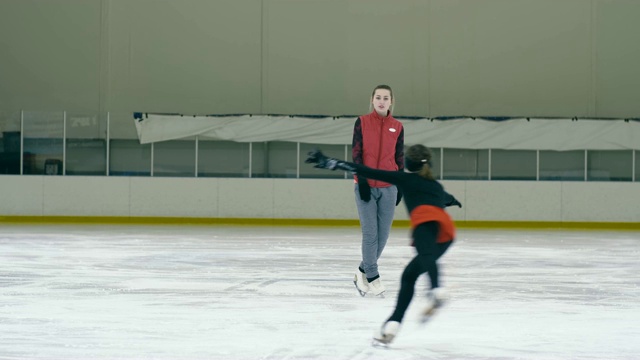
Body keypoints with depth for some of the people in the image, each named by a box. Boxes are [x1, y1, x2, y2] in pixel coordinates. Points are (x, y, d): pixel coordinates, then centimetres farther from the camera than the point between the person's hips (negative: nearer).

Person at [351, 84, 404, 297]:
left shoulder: (397, 127, 6)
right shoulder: (362, 122, 0)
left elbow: (399, 158, 11)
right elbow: (356, 153, -3)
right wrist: (362, 181, -11)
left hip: (388, 187, 3)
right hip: (366, 185, -3)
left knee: (383, 234, 3)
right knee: (370, 232, -6)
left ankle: (363, 272, 20)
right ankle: (372, 277, 5)